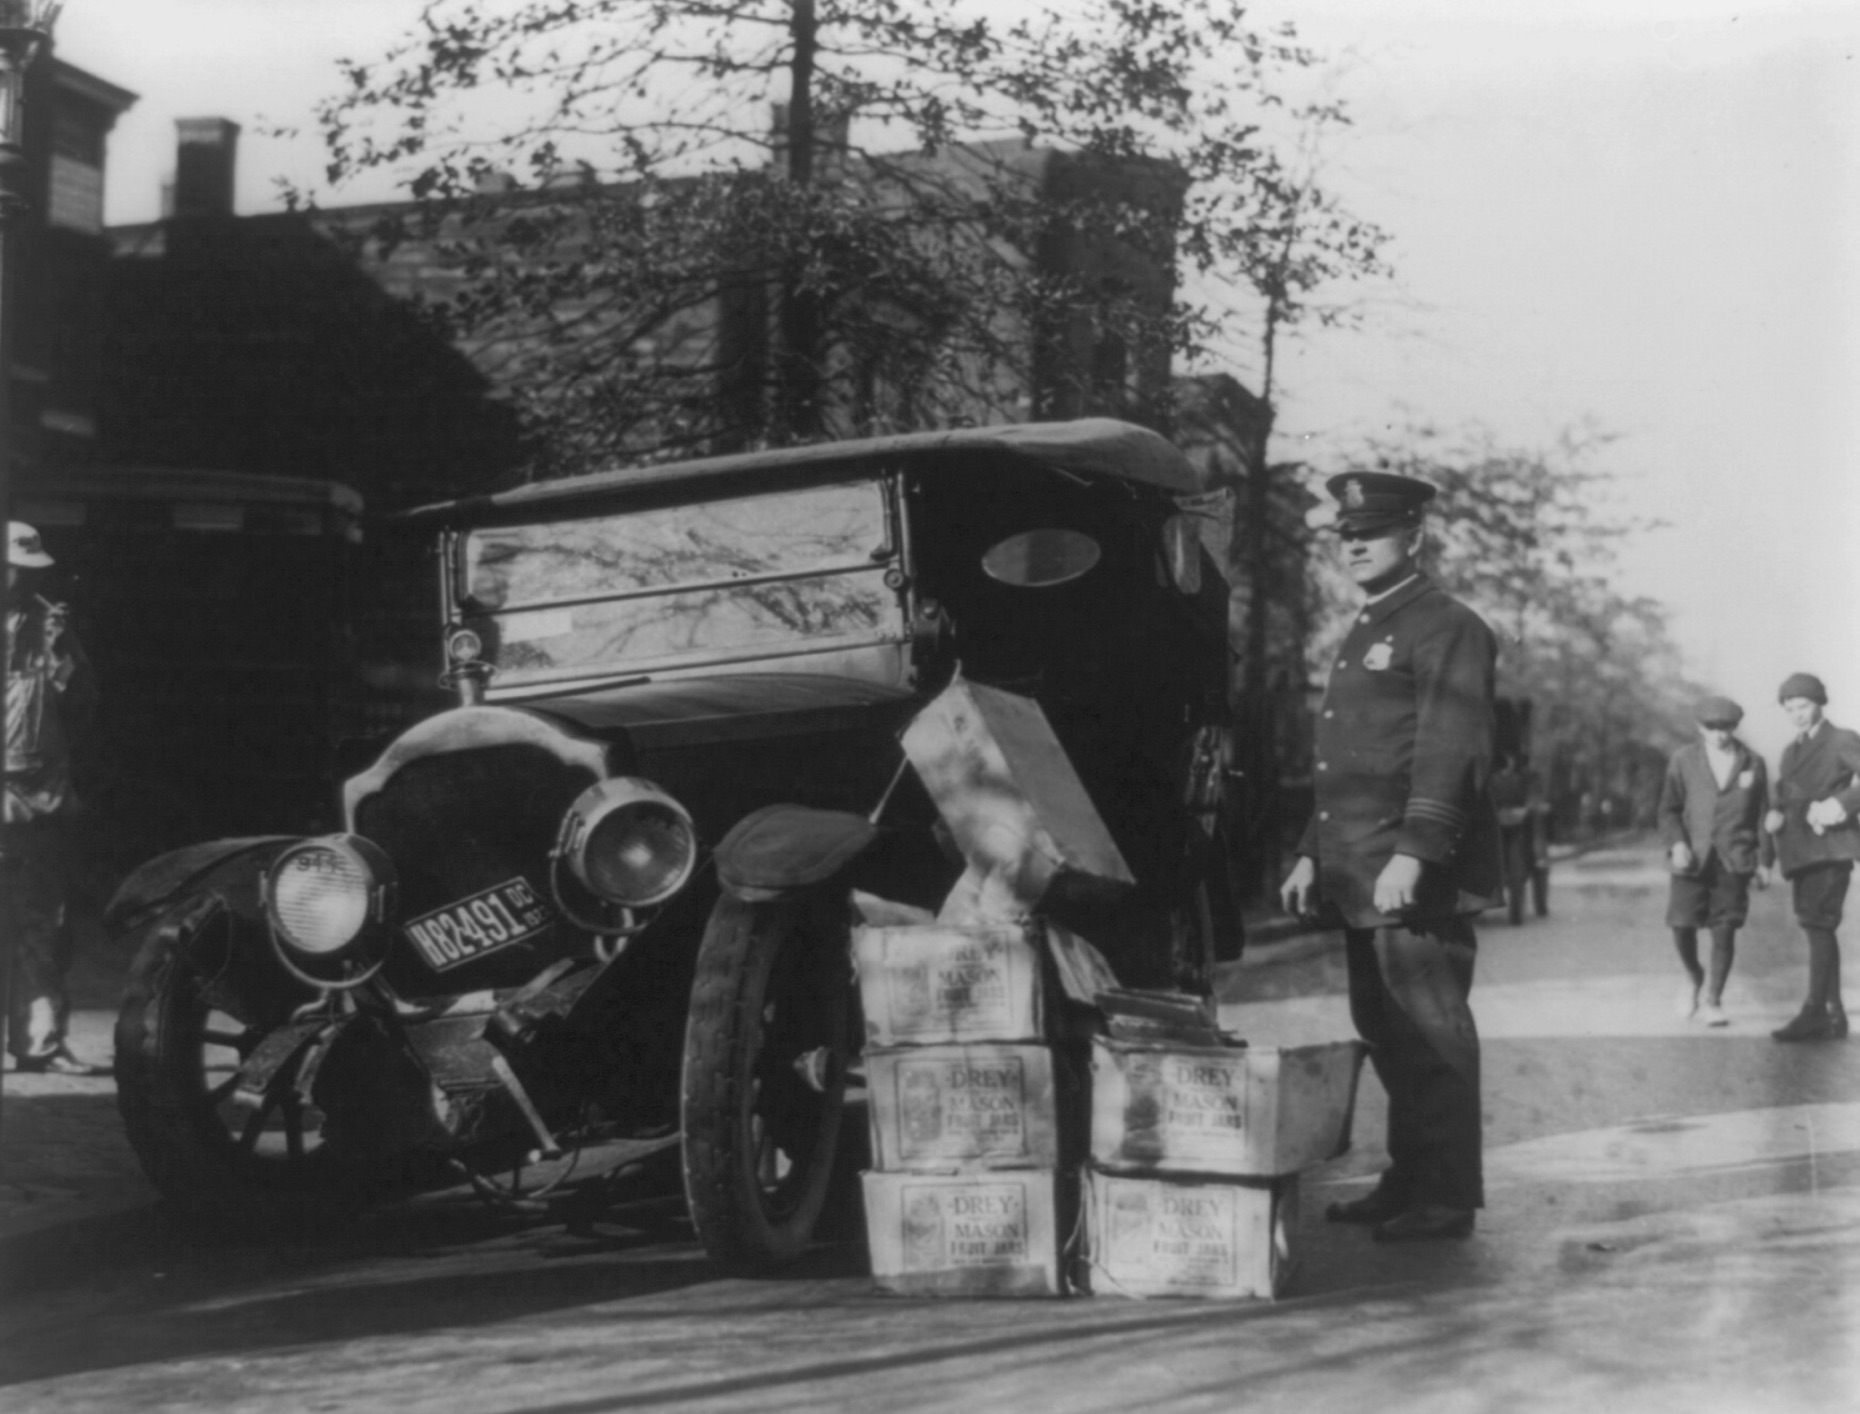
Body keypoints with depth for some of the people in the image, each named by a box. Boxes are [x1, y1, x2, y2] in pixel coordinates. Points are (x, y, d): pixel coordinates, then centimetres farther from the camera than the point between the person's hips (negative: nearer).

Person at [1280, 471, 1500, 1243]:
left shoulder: (1447, 628, -7)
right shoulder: (1362, 634, 22)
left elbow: (1450, 752, -17)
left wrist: (1413, 854, -24)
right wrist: (1311, 854, 19)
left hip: (1418, 880, -9)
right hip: (1359, 879, 9)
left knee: (1429, 1033, -5)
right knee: (1384, 1031, 12)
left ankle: (1447, 1199, 0)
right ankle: (1409, 1180, 21)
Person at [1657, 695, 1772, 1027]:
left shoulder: (1753, 763, 7)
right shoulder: (1683, 760, 5)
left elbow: (1762, 815, 10)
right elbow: (1669, 809, 5)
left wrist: (1765, 861, 6)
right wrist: (1676, 844, -11)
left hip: (1734, 859, 0)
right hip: (1692, 856, 0)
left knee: (1725, 930, -5)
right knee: (1682, 924, -8)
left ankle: (1711, 1000, 5)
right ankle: (1693, 977, 21)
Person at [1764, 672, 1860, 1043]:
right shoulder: (1791, 752, 22)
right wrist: (1775, 816, 3)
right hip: (1800, 852, 7)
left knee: (1818, 923, -18)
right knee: (1819, 929, 6)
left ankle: (1814, 1011, -23)